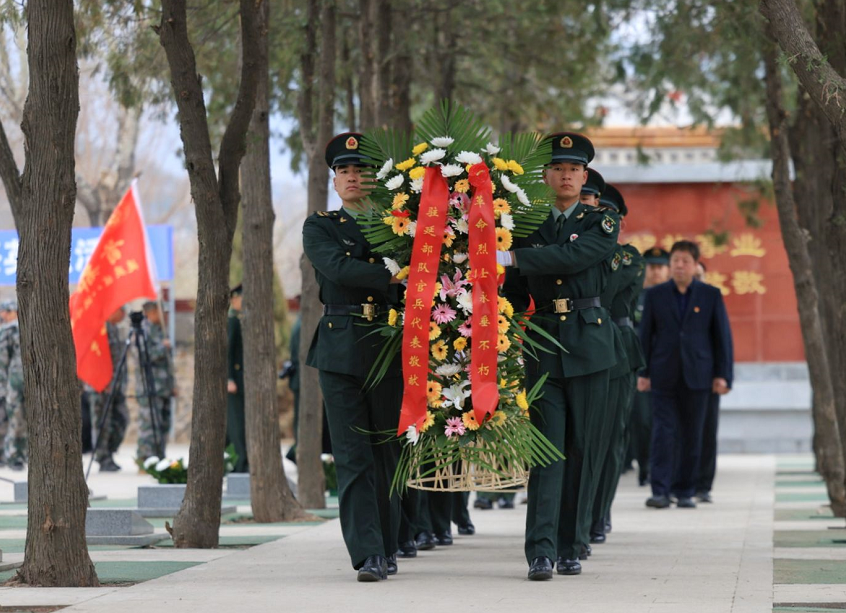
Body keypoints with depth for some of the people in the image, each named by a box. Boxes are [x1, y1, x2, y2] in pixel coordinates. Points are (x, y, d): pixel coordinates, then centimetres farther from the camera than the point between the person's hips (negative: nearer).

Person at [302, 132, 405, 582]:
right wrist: (393, 277, -16)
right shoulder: (320, 228, 7)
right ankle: (368, 554, -9)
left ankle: (387, 548, 16)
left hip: (390, 350, 2)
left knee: (389, 454, 6)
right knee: (353, 457, -6)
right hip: (341, 353, -2)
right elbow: (338, 267, -12)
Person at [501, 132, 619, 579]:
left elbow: (573, 256, -16)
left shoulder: (602, 224, 3)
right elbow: (515, 292, 14)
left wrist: (512, 258, -22)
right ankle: (541, 551, -13)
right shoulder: (529, 228, 11)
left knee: (581, 449, 2)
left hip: (588, 344, -1)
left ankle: (569, 547, 10)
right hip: (543, 345, 1)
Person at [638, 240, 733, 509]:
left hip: (697, 376, 0)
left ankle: (685, 492, 11)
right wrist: (642, 373, 2)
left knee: (692, 436, 3)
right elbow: (645, 335, 8)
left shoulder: (711, 295, 6)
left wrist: (722, 374, 0)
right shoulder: (655, 295, 7)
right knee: (663, 432, -8)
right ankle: (660, 491, -10)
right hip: (664, 376, 0)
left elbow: (722, 335, 6)